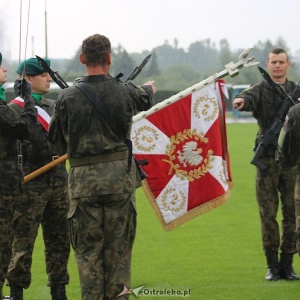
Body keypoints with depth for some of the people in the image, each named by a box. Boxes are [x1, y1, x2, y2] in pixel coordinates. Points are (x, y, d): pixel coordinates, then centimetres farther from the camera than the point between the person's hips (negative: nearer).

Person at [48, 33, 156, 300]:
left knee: (88, 250, 6)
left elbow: (57, 143, 3)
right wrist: (150, 88, 46)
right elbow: (145, 97, 21)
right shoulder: (124, 92, -4)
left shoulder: (68, 97, -7)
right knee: (119, 248, 9)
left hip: (84, 180, -1)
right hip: (120, 177, 1)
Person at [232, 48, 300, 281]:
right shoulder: (260, 90, 4)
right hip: (267, 159, -1)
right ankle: (272, 264, 8)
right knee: (268, 213, 1)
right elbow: (249, 98, -18)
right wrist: (241, 101, -42)